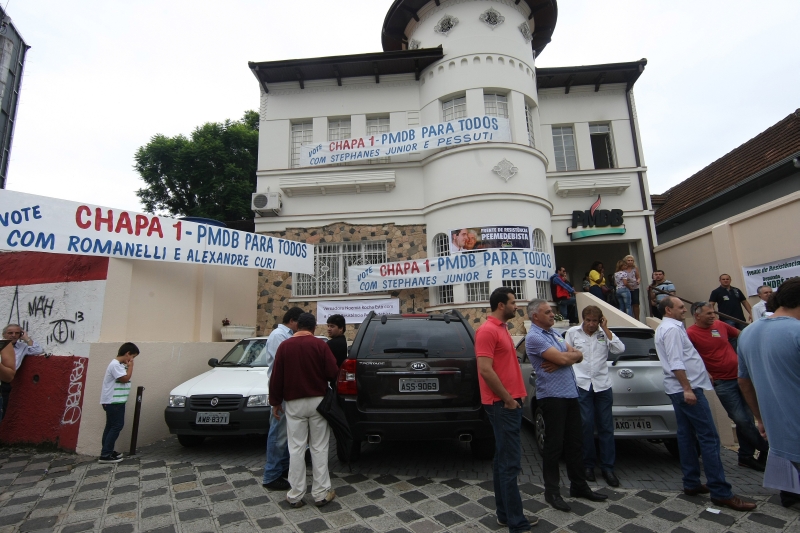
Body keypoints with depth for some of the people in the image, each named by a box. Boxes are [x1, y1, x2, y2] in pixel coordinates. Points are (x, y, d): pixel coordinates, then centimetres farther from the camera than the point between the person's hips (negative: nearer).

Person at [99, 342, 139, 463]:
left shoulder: (120, 364, 13)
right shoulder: (115, 364, -19)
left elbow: (125, 378, 16)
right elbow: (125, 378, -22)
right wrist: (130, 366, -16)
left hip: (115, 401, 10)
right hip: (113, 402, -10)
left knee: (111, 426, 15)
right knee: (116, 426, -7)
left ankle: (107, 452, 23)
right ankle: (105, 455, -3)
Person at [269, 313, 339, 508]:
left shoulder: (284, 346, -2)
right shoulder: (320, 345, -9)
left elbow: (276, 377, 0)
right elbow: (333, 373, -11)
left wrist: (275, 402, 9)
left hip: (294, 403, 2)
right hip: (317, 401, -1)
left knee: (296, 449, 9)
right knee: (319, 448, 8)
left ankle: (295, 496, 16)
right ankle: (321, 494, 14)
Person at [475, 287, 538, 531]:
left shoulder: (502, 328, 15)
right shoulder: (487, 330, -17)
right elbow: (485, 369, -23)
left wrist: (516, 394, 13)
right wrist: (508, 399, -16)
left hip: (509, 402, 10)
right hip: (502, 404, -10)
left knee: (503, 460, 15)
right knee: (510, 462, -2)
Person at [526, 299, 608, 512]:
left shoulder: (553, 333, 14)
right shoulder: (534, 337, -15)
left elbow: (578, 356, 8)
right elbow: (562, 359, -22)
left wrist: (564, 359, -12)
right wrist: (571, 354, -1)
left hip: (570, 394, 9)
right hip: (552, 396, -8)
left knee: (575, 442, 16)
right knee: (554, 445, 2)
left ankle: (579, 486, 31)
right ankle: (551, 491, 16)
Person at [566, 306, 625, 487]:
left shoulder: (604, 334, 8)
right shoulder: (573, 332, 3)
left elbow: (620, 348, -6)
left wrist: (605, 329, -6)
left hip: (602, 385, 2)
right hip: (581, 385, -2)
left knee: (606, 427, 6)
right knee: (586, 426, 1)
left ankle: (607, 468, 17)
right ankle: (588, 465, 16)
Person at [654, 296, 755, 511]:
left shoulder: (665, 328, 18)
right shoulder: (672, 329, -15)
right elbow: (676, 363, -22)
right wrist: (687, 388, -23)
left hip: (679, 389, 10)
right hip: (686, 388, -10)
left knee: (687, 435, 11)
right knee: (709, 437, -7)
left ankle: (691, 483, 17)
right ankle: (720, 492, -4)